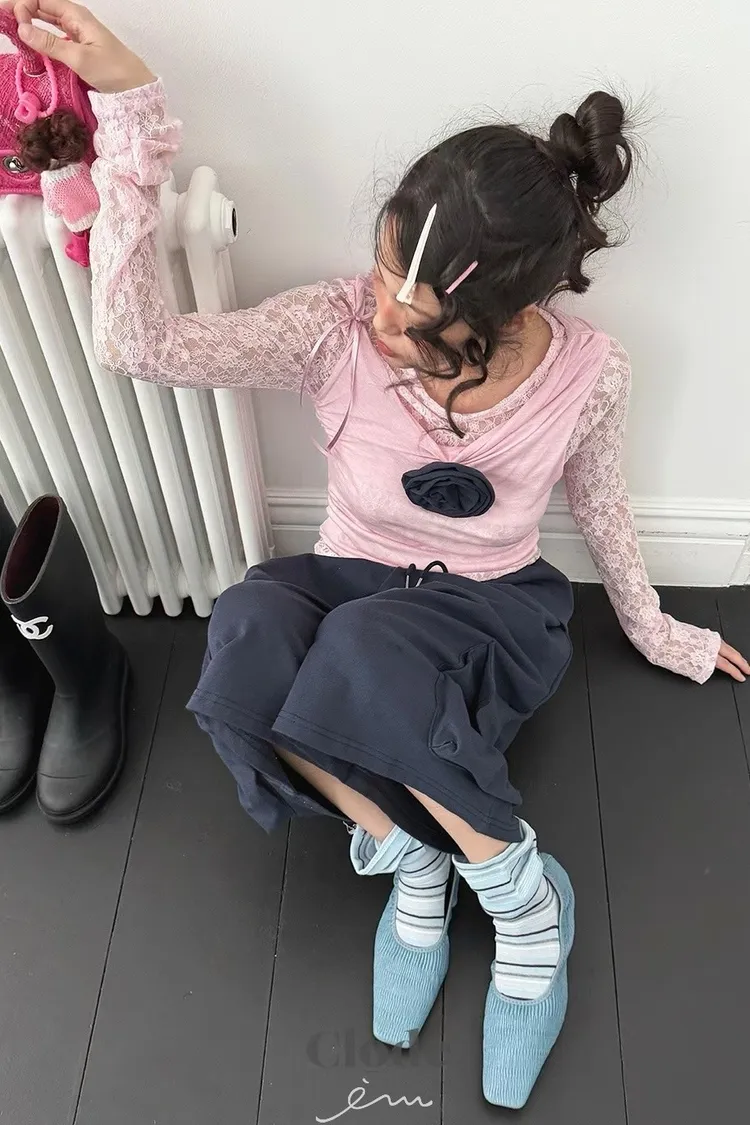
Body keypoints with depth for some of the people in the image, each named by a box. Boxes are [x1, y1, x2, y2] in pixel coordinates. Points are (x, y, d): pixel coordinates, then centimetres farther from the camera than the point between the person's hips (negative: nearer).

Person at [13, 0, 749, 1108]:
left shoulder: (589, 371, -18)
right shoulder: (339, 327, -20)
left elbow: (597, 498, 3)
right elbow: (139, 342, -27)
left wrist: (649, 625, 17)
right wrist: (132, 109, -35)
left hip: (494, 619, -1)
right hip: (351, 589, 2)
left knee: (367, 655, -38)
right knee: (249, 641, -35)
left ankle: (522, 892, -12)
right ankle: (419, 861, -11)